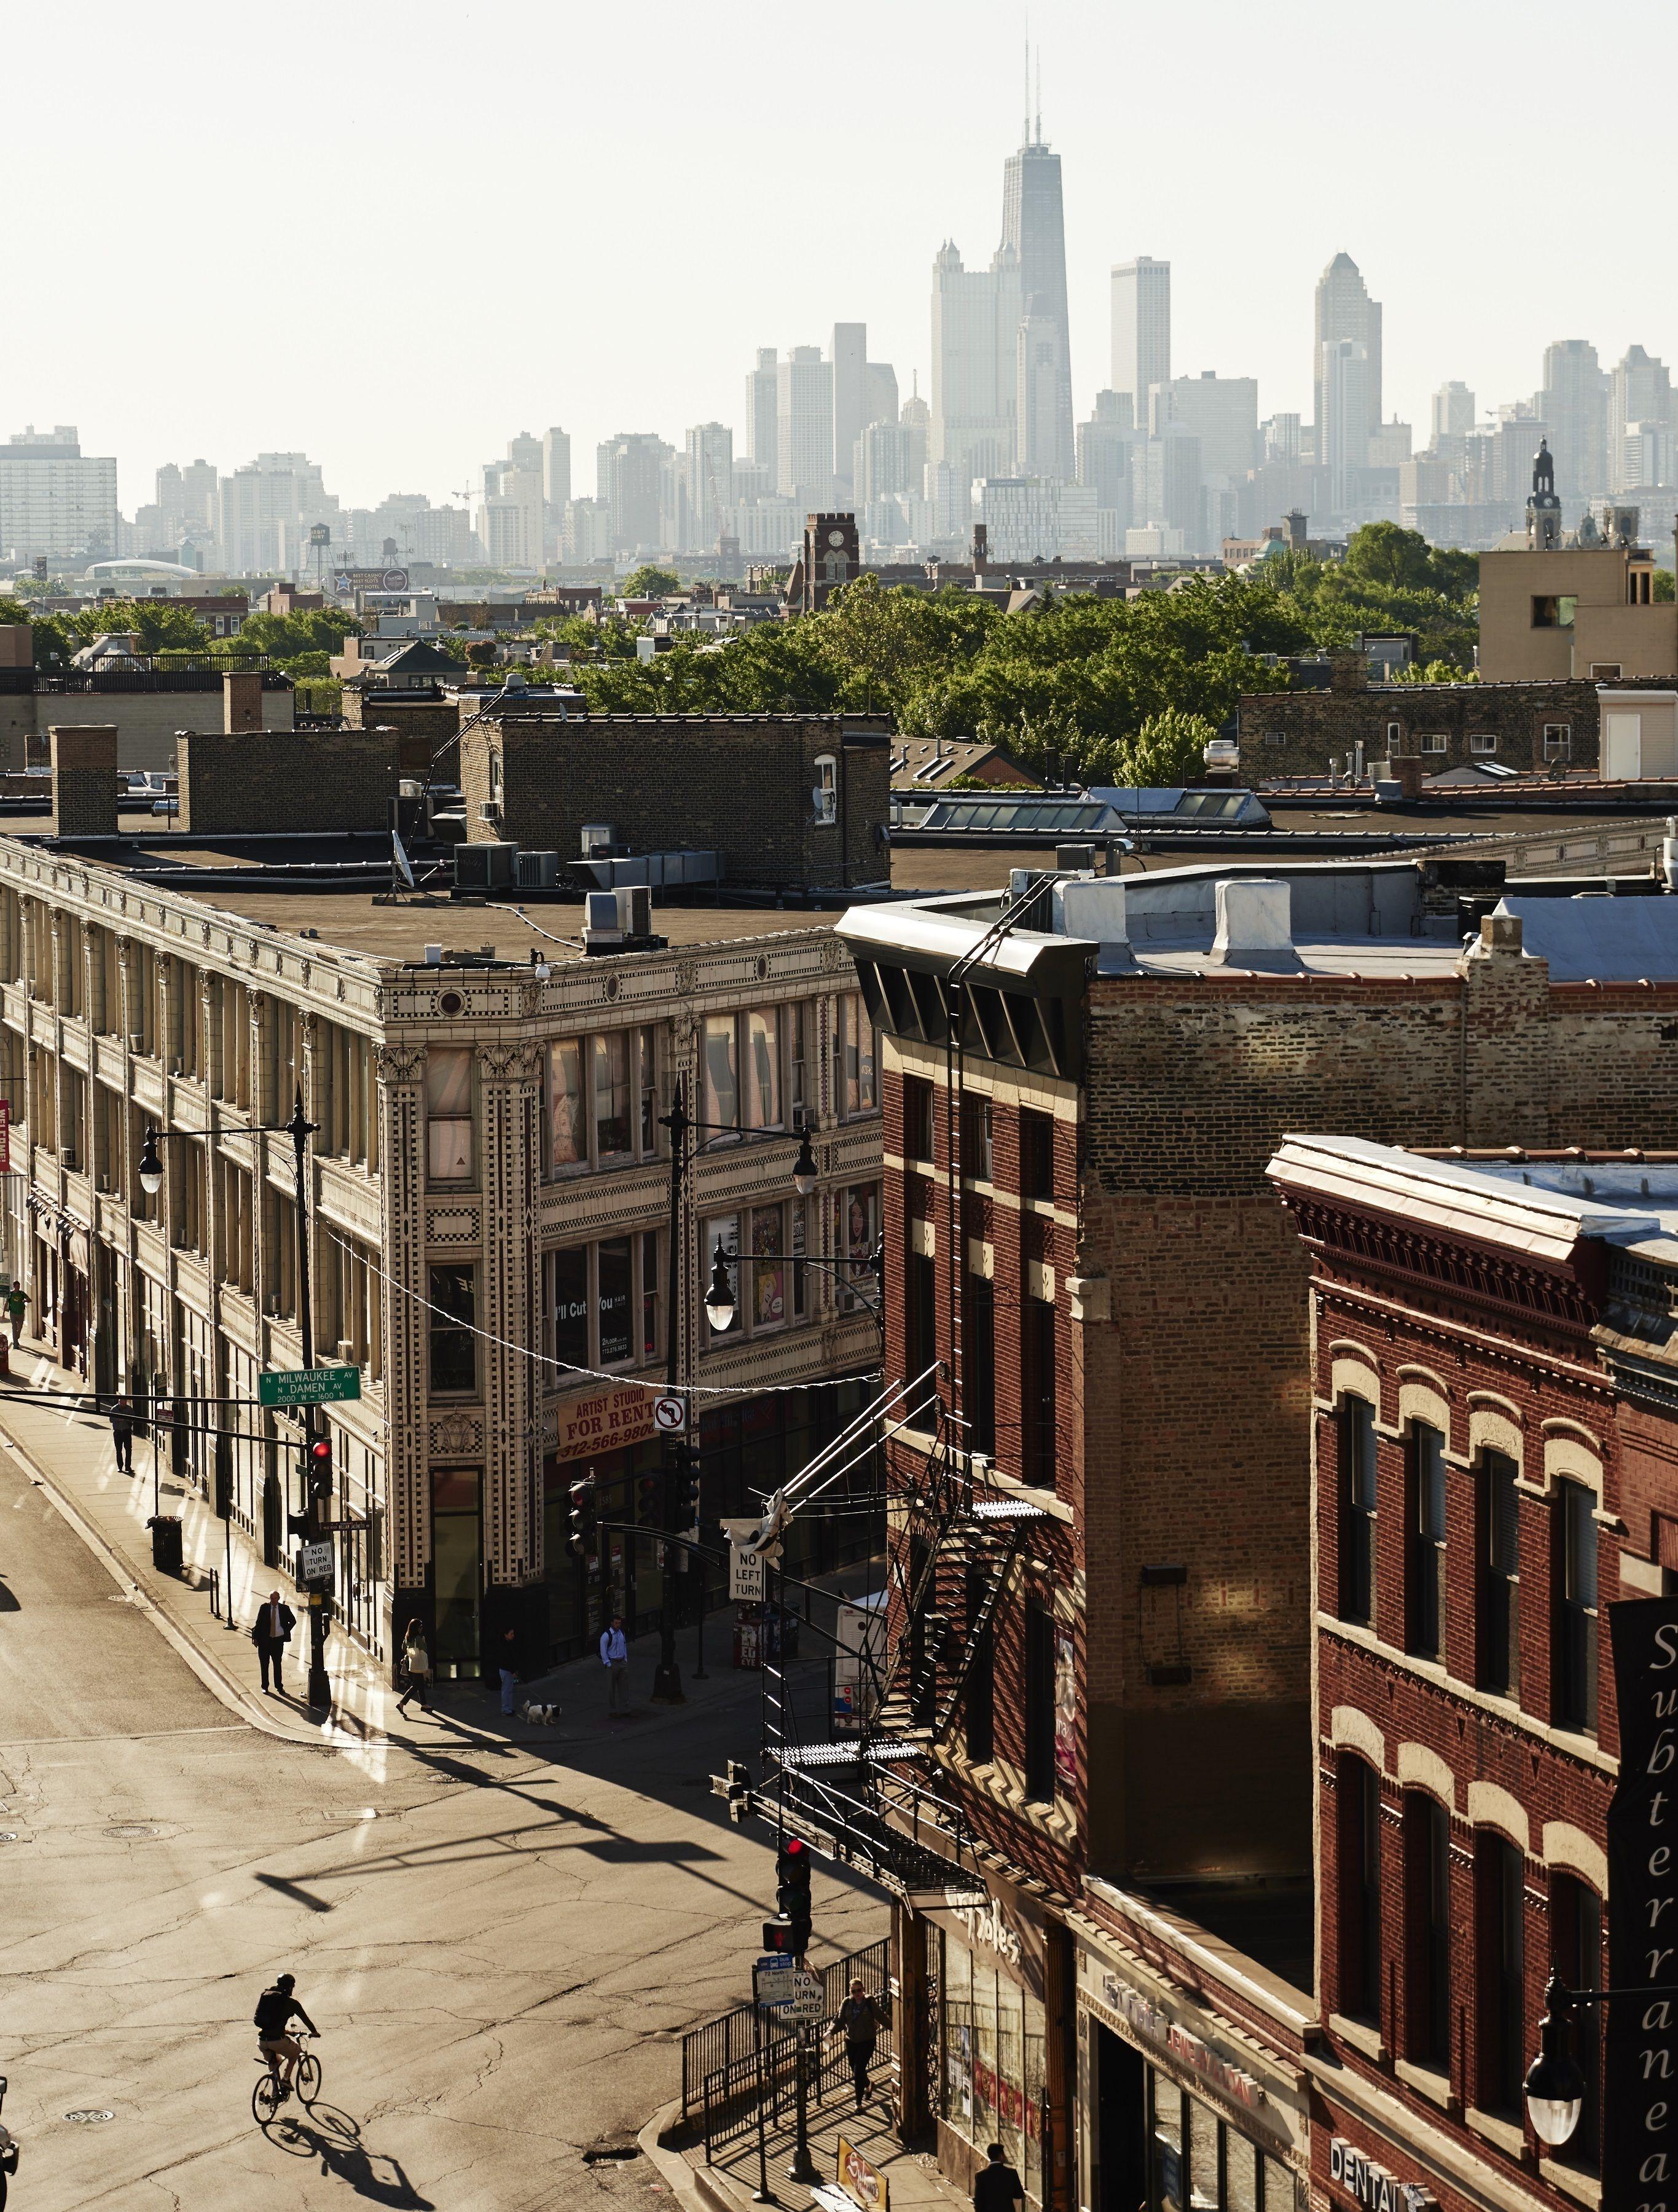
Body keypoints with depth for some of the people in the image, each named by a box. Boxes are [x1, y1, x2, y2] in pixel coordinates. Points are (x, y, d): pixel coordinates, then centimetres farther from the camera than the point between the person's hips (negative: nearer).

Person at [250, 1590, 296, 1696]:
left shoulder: (284, 1609, 0)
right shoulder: (264, 1608, -2)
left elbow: (293, 1621, 14)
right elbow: (258, 1623, 0)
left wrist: (286, 1632, 5)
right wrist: (255, 1637, -5)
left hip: (278, 1640, 0)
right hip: (265, 1640, 0)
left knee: (278, 1664, 4)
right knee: (265, 1664, 5)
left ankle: (279, 1687, 13)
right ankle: (265, 1687, 14)